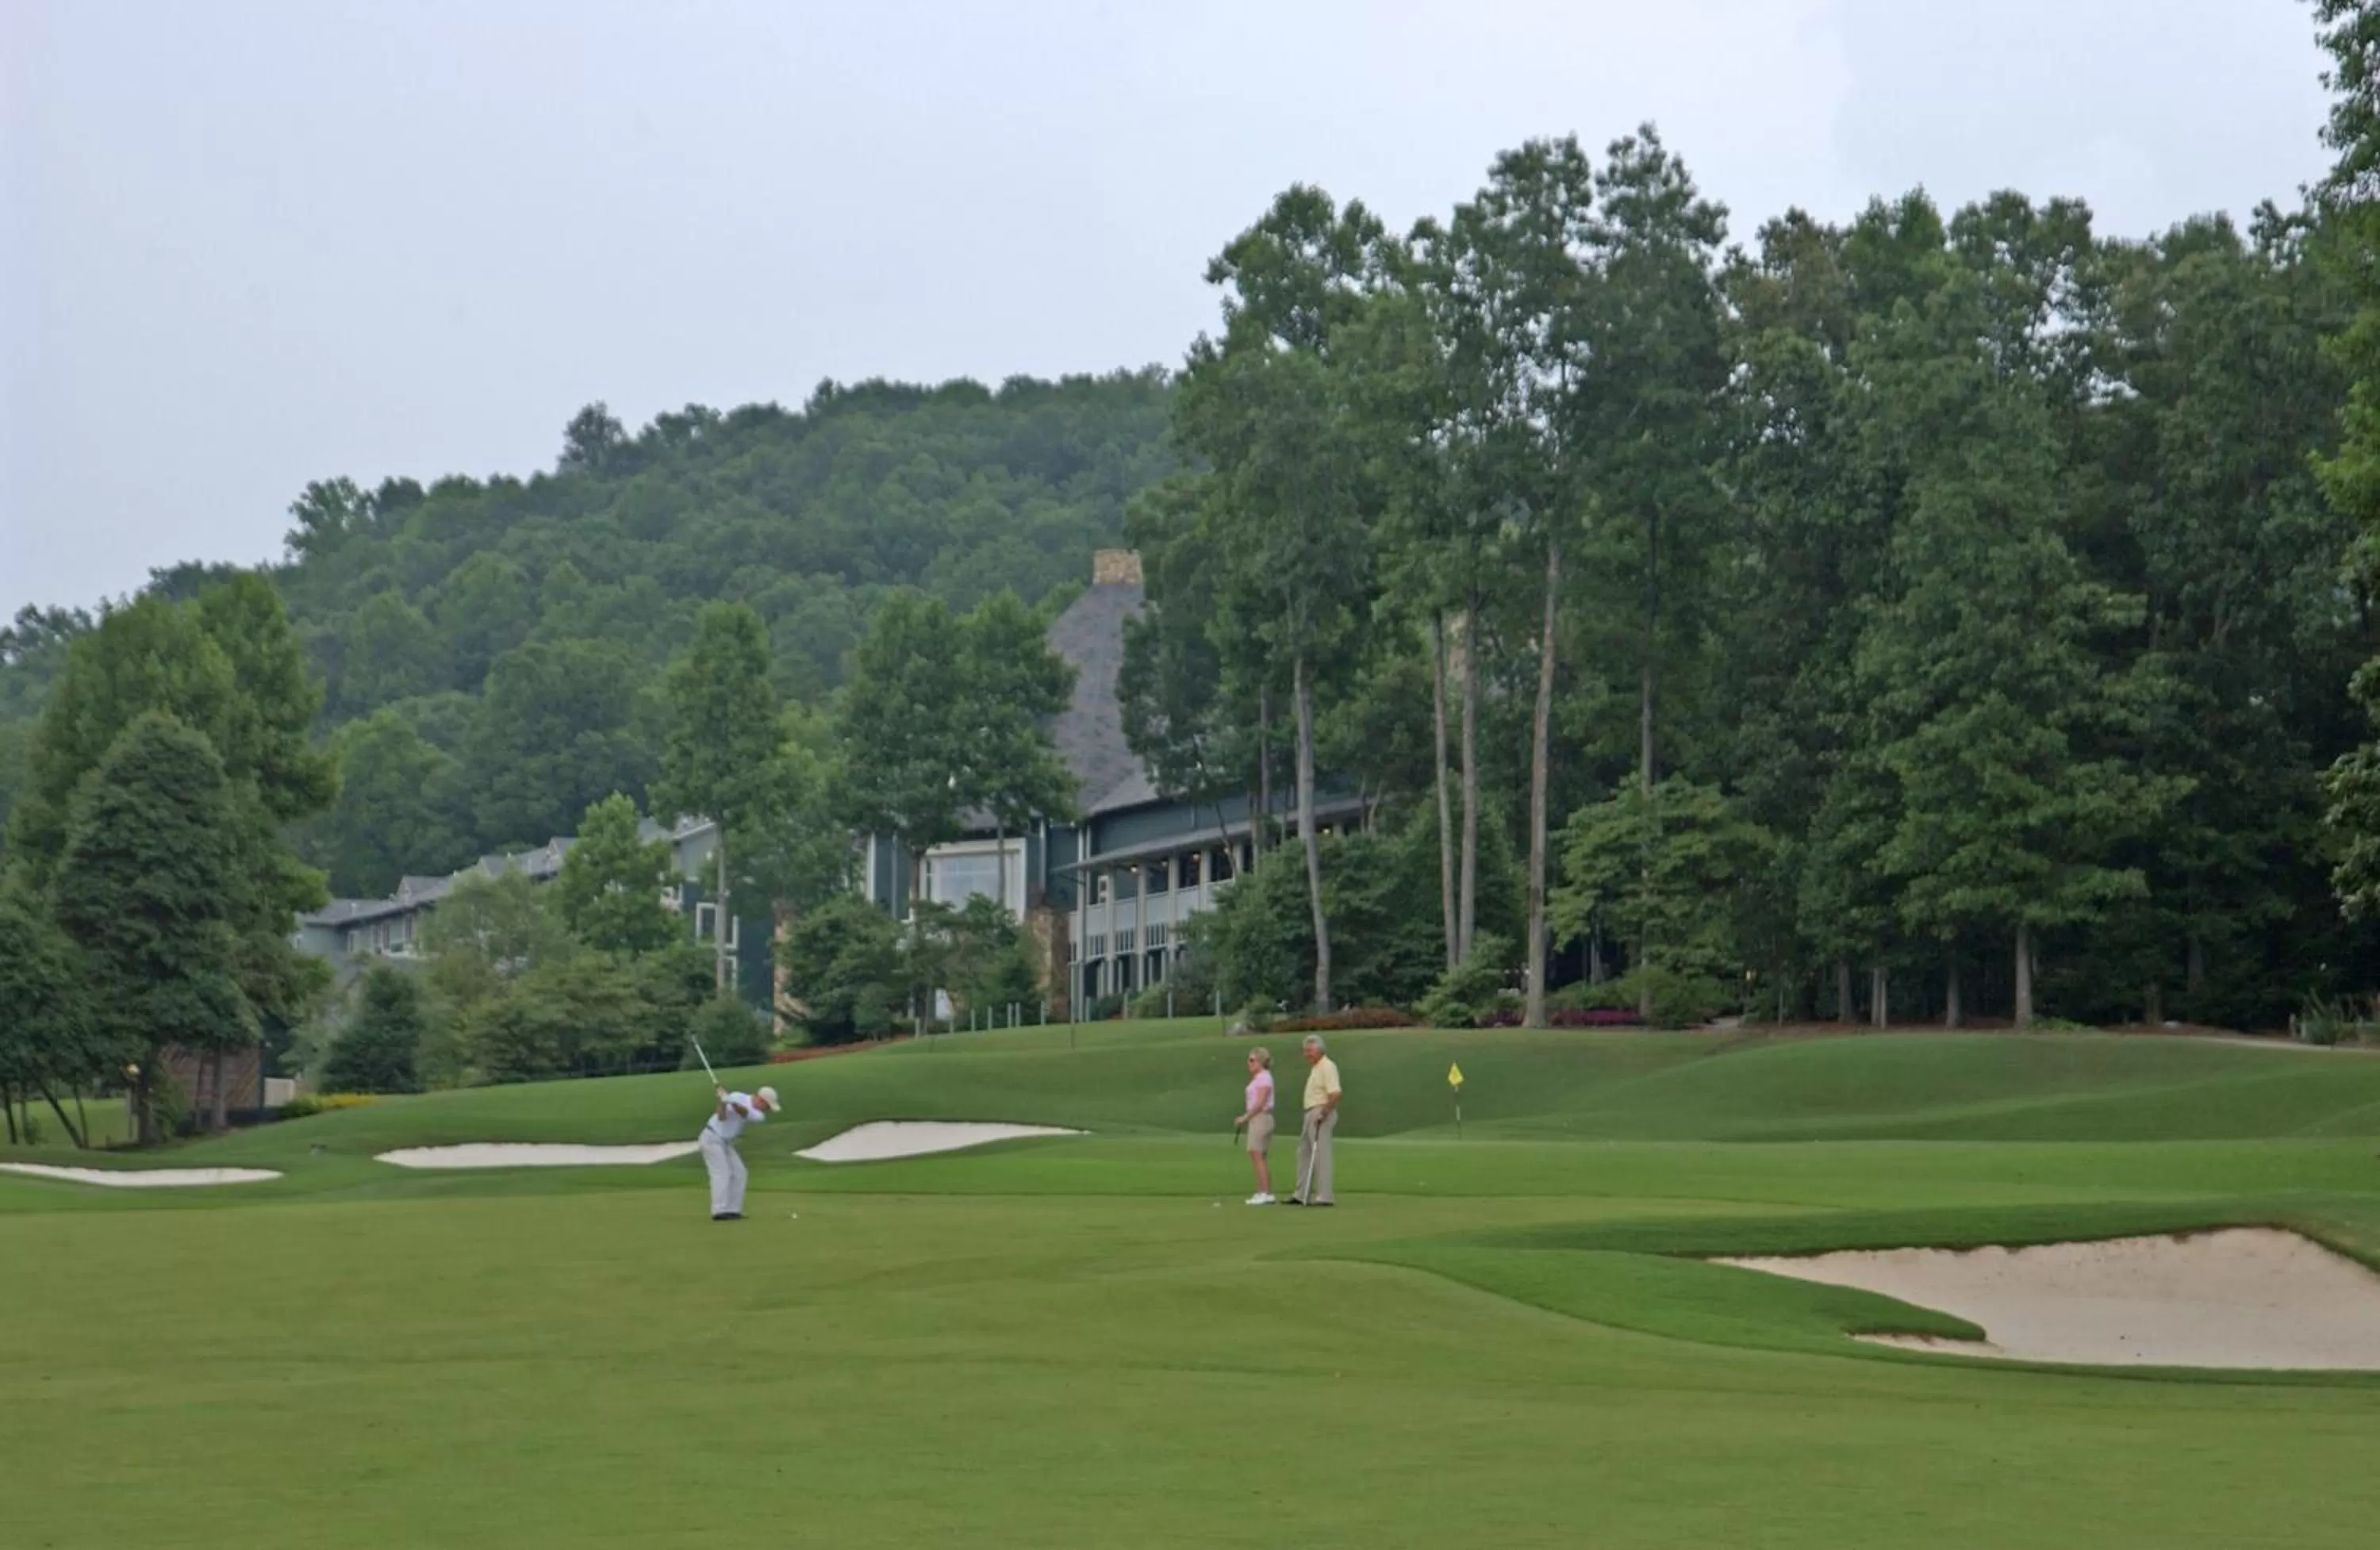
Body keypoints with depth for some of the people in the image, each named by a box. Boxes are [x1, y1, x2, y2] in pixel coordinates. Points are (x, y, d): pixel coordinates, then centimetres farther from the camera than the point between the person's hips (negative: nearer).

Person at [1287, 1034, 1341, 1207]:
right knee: (1304, 1152, 13)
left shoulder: (1327, 1066, -15)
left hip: (1321, 1115, -11)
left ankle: (1324, 1196, -10)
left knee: (1320, 1154, -10)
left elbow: (1335, 1094, -24)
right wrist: (1313, 1115, 19)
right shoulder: (1315, 1067, 16)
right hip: (1312, 1114, 11)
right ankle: (1302, 1195, 17)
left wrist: (1323, 1113, -24)